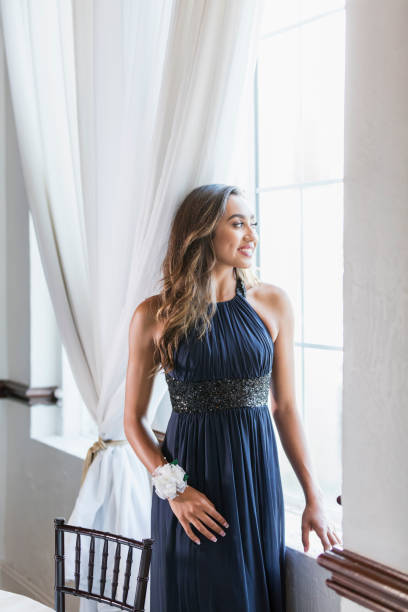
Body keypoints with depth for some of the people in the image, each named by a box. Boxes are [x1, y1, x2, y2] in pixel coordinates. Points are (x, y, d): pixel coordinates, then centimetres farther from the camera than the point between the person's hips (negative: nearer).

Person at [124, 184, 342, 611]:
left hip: (257, 477, 2)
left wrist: (313, 497, 2)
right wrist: (171, 485, -13)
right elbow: (133, 420, 1)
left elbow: (285, 406, 6)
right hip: (190, 480, -2)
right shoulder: (155, 315, -5)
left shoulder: (272, 303, 1)